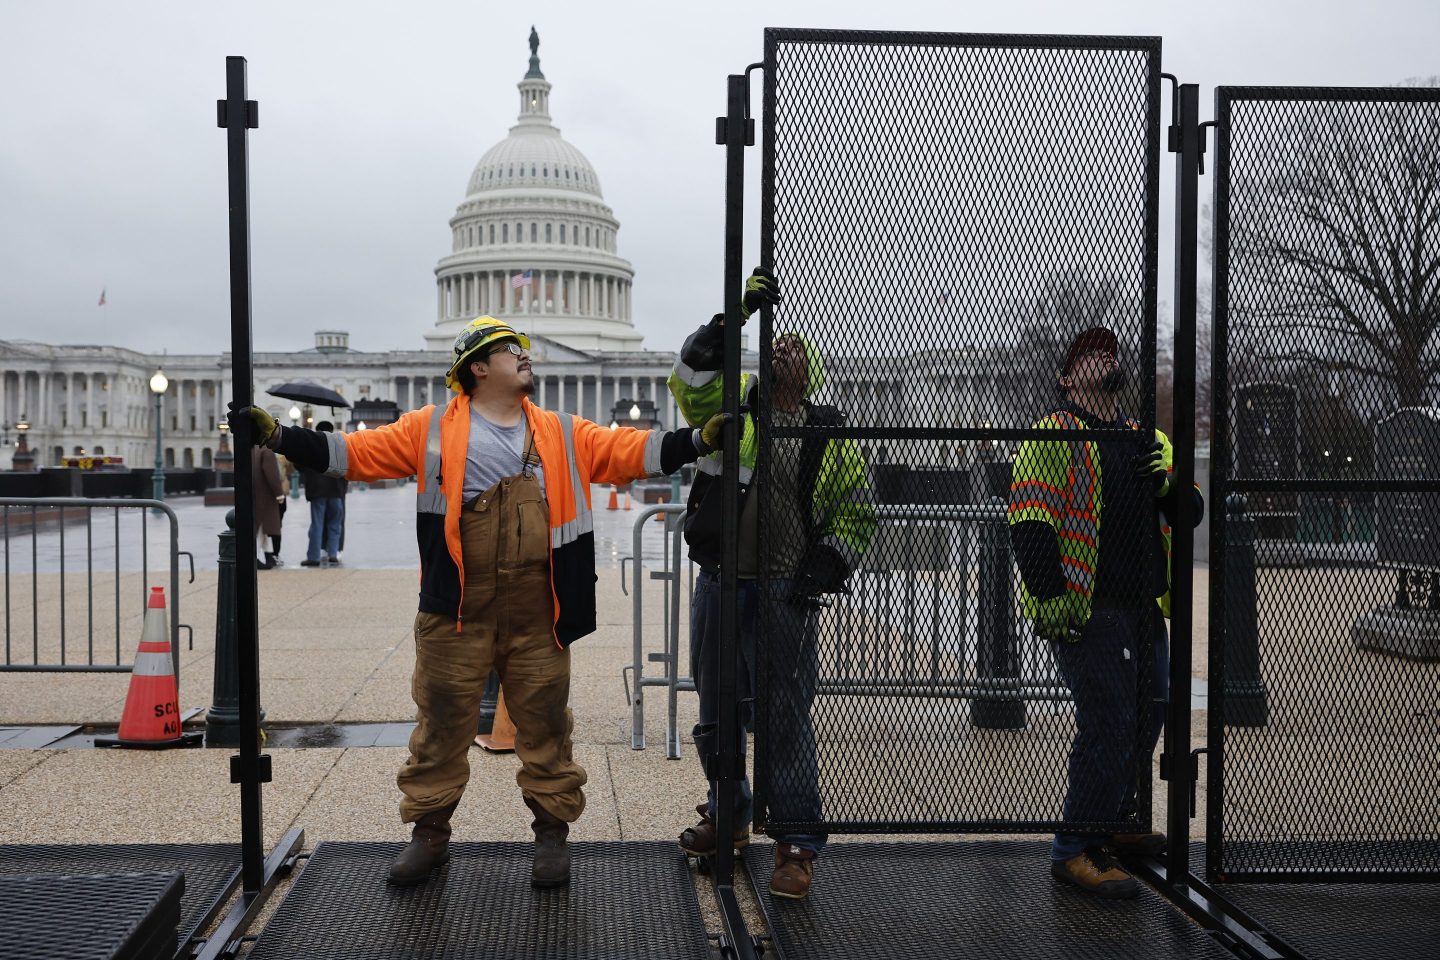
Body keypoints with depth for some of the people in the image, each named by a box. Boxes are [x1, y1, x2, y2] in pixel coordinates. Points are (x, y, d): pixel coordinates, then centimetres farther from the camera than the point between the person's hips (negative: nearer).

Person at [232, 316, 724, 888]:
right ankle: (429, 832, 23)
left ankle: (552, 831, 23)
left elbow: (632, 452, 7)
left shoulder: (563, 435, 11)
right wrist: (277, 436, -6)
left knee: (545, 723, 8)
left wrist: (703, 438, -3)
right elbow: (360, 452, 1)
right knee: (442, 721, 7)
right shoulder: (433, 429, 4)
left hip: (537, 614, 2)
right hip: (457, 611, -1)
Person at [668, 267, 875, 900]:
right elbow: (691, 377, -12)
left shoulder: (828, 436, 4)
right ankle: (729, 814, 34)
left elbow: (857, 513, 8)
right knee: (716, 715, 14)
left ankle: (798, 847, 6)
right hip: (718, 586, 3)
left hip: (783, 594, -2)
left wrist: (829, 566, -7)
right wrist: (738, 311, -18)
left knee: (786, 723, -3)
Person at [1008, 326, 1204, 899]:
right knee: (1108, 726, -12)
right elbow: (1028, 521, -13)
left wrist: (1165, 485, -8)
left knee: (1148, 715, 18)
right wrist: (1051, 596, -21)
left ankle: (1115, 820, 37)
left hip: (1145, 610, 8)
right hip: (1087, 610, -8)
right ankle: (1075, 852, -3)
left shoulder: (1149, 443, 18)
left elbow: (1191, 512, 14)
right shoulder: (1054, 435, -5)